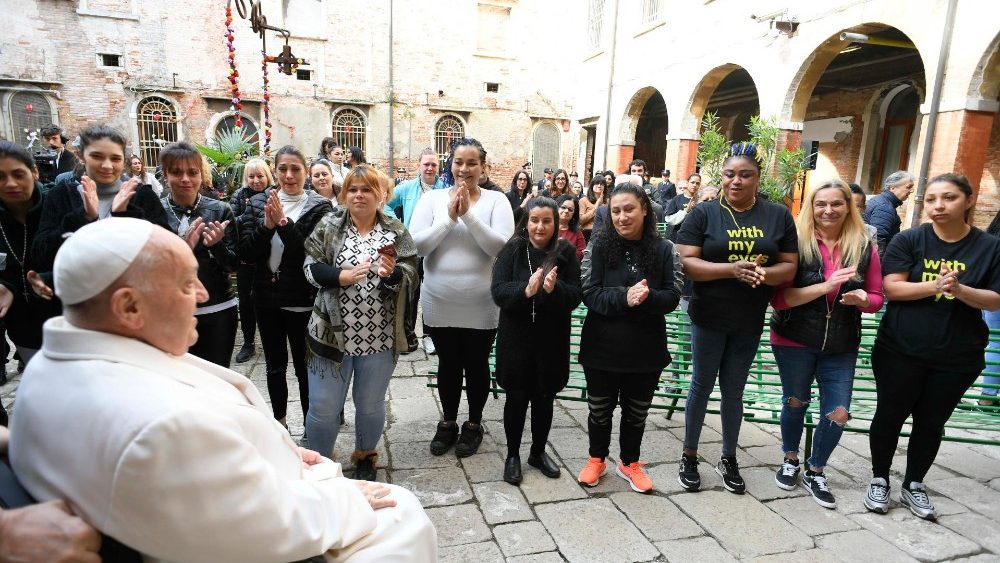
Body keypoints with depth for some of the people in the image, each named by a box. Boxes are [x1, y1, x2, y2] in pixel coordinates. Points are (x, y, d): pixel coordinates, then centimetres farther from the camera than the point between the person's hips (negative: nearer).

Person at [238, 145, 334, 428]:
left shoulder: (319, 207, -6)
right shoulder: (258, 203, 4)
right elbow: (246, 253, -4)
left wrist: (283, 222, -26)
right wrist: (266, 226, -19)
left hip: (303, 301, -4)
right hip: (266, 298, 4)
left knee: (304, 367, 5)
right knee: (274, 366, 17)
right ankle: (279, 422, 34)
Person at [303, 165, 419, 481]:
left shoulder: (396, 231, 2)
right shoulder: (328, 226, 1)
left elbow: (411, 277, -3)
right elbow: (311, 268, -5)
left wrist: (392, 273, -24)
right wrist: (344, 275, -21)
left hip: (379, 337, 1)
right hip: (332, 333, 0)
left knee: (370, 405, 15)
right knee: (323, 407, 6)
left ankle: (365, 456, 40)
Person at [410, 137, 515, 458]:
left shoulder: (496, 201, -4)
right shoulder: (432, 199, -1)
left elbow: (501, 246, -17)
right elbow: (416, 245, -10)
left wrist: (468, 213, -22)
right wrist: (449, 217, -19)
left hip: (481, 304, -1)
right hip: (439, 302, 1)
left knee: (477, 365, 14)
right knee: (448, 364, 17)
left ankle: (474, 424, 35)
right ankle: (448, 423, 37)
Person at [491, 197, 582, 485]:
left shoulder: (566, 252, -3)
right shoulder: (513, 250, -5)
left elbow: (576, 296, -5)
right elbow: (498, 291, -11)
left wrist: (555, 289, -26)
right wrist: (525, 290, -29)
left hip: (551, 339, 1)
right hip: (516, 338, -1)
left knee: (544, 397, 14)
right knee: (516, 397, 8)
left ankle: (538, 452, 34)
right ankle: (512, 455, 27)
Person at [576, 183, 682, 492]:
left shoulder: (664, 249, -4)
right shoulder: (598, 245, -7)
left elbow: (672, 297, -5)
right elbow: (589, 293, -11)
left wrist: (647, 297, -25)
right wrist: (624, 296, -27)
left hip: (645, 348, 1)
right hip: (603, 346, -1)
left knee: (636, 412, 18)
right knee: (600, 409, 15)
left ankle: (629, 463, 39)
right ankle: (597, 459, 38)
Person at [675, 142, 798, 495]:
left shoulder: (778, 216, 1)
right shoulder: (704, 213, -7)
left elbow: (789, 266, 1)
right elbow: (686, 263, -14)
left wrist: (764, 274, -20)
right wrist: (732, 269, -26)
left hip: (750, 320, 2)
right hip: (709, 317, -2)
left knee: (734, 391, 14)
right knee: (701, 386, 9)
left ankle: (728, 459, 29)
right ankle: (689, 456, 24)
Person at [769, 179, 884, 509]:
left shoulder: (865, 247, -1)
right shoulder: (796, 243, -10)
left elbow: (877, 298, 6)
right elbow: (778, 298, -15)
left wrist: (862, 299, -17)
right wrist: (825, 286, -26)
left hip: (842, 346, 2)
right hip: (794, 341, -2)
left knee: (838, 414, 3)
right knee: (795, 403, 15)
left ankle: (816, 472, 28)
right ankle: (790, 460, 40)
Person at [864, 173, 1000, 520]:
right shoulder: (908, 240, -6)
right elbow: (891, 287, -13)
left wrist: (959, 290, -22)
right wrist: (935, 286, -28)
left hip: (957, 358, 2)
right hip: (900, 351, -1)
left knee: (931, 423, 13)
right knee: (890, 416, 8)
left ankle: (913, 486, 31)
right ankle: (880, 480, 26)